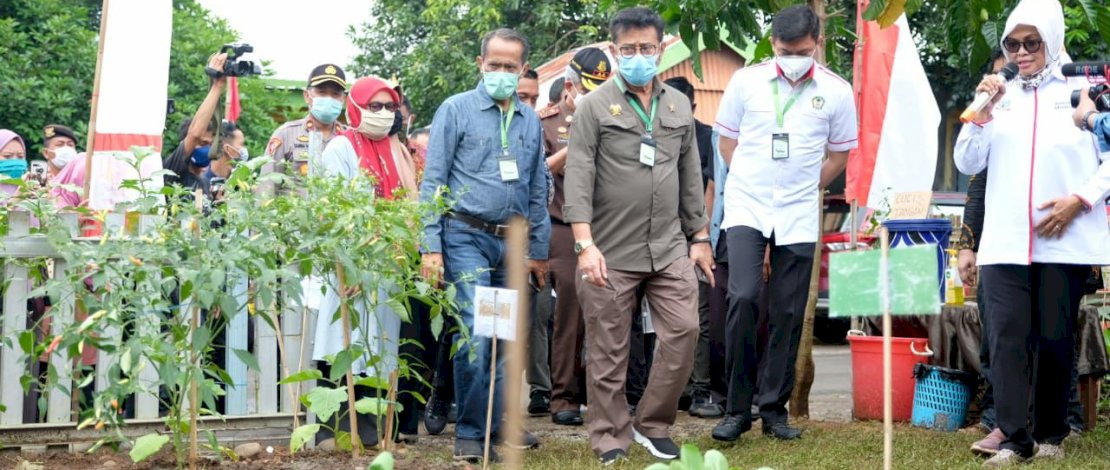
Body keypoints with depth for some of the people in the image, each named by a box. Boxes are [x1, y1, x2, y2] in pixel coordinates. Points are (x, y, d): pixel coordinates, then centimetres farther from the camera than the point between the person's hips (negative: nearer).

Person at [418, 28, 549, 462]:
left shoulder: (530, 120, 11)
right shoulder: (456, 110, -3)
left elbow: (538, 190, 17)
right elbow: (433, 181, -5)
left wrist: (539, 250, 15)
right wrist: (431, 246, -12)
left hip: (514, 242, 5)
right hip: (467, 236, -5)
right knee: (476, 334, -13)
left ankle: (499, 422, 21)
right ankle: (469, 431, -2)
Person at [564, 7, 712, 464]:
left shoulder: (679, 105, 12)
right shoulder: (595, 105, -3)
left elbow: (691, 177, 16)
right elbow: (578, 177, -9)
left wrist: (699, 237, 12)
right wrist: (584, 244, -18)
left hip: (669, 247, 4)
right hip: (611, 251, -4)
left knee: (683, 331, -1)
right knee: (608, 350, 3)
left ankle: (653, 425, 16)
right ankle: (611, 440, 15)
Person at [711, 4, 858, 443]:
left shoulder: (837, 91, -1)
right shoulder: (746, 80, -2)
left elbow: (840, 154, 11)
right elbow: (726, 141, 9)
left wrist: (805, 188, 5)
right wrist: (752, 181, 5)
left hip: (799, 217, 1)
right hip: (747, 209, -1)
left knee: (788, 315, 4)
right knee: (743, 299, -15)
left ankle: (773, 408, 17)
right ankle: (737, 408, -3)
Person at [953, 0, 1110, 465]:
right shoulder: (999, 95, 13)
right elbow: (967, 163, 8)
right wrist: (981, 113, -4)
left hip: (1065, 241, -2)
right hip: (1004, 241, 2)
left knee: (1055, 338, 4)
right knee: (1006, 337, -6)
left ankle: (1050, 433, 18)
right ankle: (1014, 438, -4)